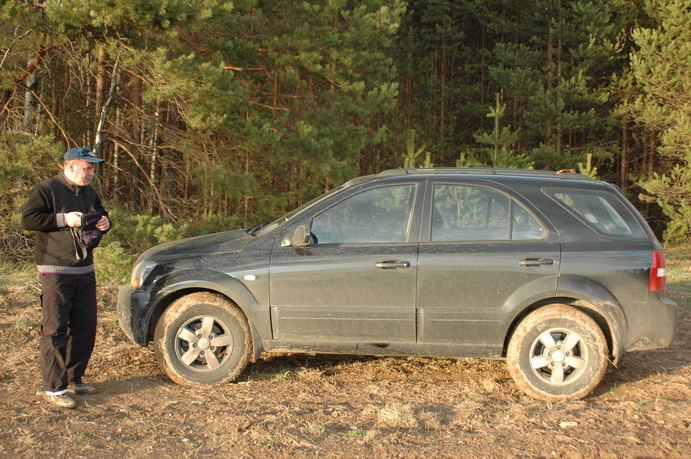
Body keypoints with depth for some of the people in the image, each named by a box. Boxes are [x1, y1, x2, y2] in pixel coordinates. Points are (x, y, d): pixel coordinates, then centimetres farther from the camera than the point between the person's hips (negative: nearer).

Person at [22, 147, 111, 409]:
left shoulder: (89, 193, 15)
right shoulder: (46, 190, -7)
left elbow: (101, 218, 25)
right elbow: (28, 220, -15)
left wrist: (104, 224, 0)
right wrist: (64, 219, -22)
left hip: (85, 272, 7)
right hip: (55, 273, -7)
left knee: (85, 328, 10)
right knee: (55, 330, -6)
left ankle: (73, 379, 23)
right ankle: (53, 388, -1)